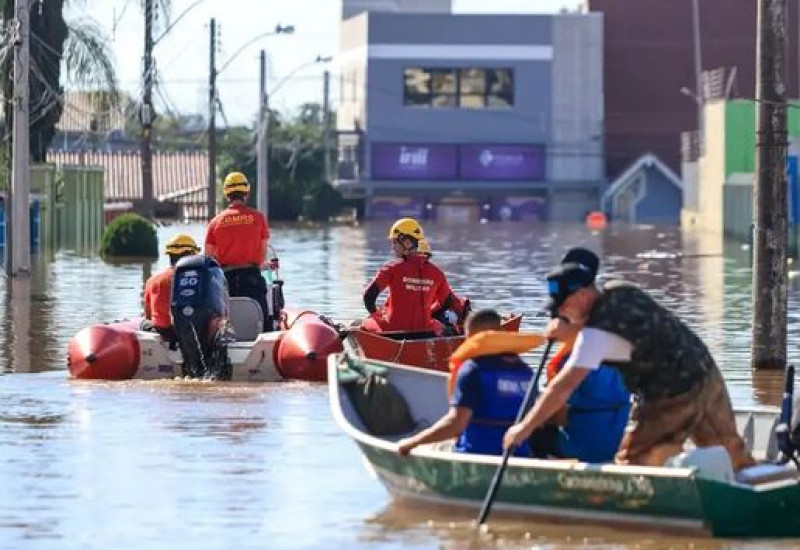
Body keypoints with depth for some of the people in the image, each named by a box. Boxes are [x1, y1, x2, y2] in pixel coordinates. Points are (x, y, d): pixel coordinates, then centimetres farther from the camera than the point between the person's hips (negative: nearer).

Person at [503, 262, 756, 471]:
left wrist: (525, 428, -22)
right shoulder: (619, 291, 2)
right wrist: (567, 326, 5)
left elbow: (564, 386, -26)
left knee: (631, 465, 1)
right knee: (733, 457, 19)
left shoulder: (597, 333, -21)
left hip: (673, 399, -9)